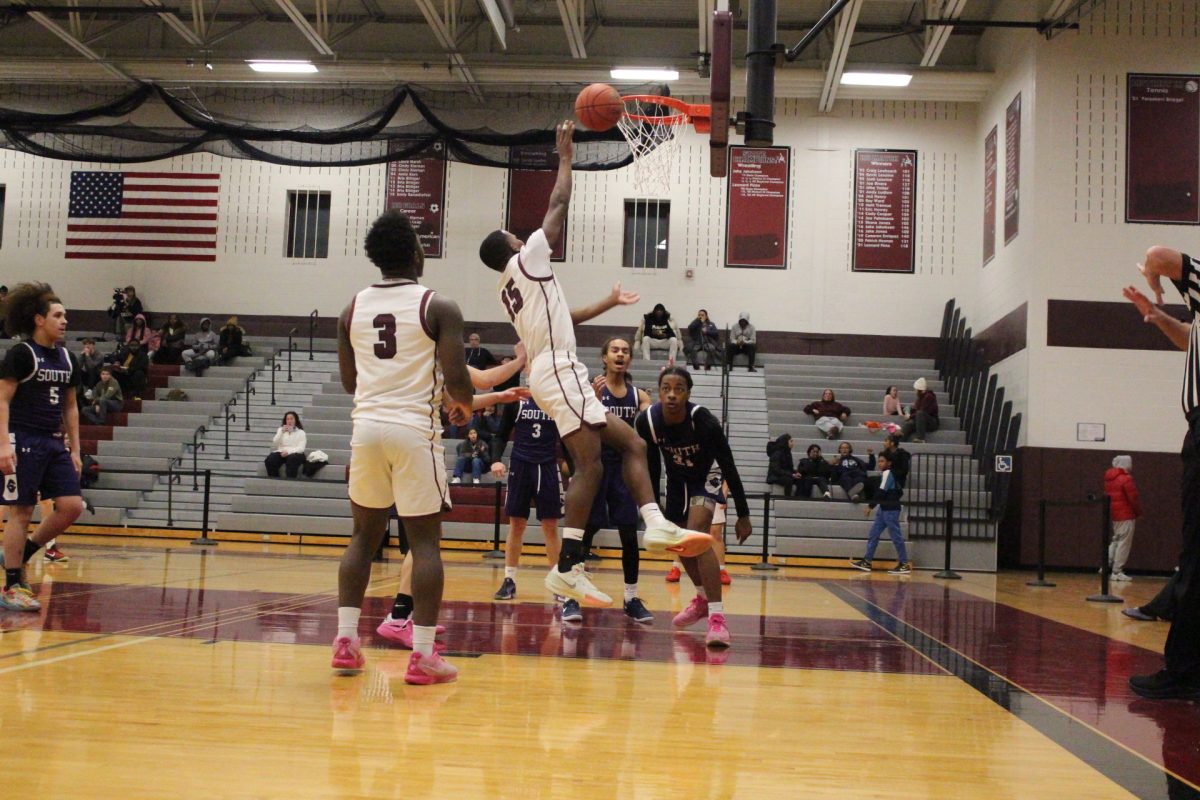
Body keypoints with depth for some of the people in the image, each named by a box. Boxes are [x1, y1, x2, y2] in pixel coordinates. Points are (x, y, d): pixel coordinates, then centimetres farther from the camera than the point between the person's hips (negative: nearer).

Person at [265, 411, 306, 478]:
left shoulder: (301, 432, 9)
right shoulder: (280, 430, 19)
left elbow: (301, 448, -3)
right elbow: (275, 444, 5)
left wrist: (288, 452, -20)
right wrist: (282, 432, -9)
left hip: (295, 454, -3)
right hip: (281, 452, 3)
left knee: (292, 459, -39)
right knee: (270, 460, -30)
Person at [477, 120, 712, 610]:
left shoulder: (511, 287, 25)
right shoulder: (526, 260, 1)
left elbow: (565, 317, 34)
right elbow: (558, 206, 1)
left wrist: (610, 304, 39)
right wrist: (565, 157, 12)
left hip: (553, 373, 10)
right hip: (560, 370, -10)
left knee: (630, 443, 8)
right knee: (590, 466, -17)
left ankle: (655, 525, -7)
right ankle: (567, 569, -22)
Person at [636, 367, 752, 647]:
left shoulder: (703, 420, -33)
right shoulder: (647, 421, -22)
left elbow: (729, 466, -23)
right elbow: (652, 466, -5)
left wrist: (743, 514, -20)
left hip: (706, 477, -5)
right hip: (676, 479, 5)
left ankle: (717, 617, -29)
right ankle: (703, 598, 42)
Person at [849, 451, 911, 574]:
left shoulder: (888, 473, -12)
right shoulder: (891, 474, 16)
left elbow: (881, 492, -19)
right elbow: (900, 491, 21)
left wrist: (871, 505, -15)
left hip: (890, 510, -10)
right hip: (884, 509, 10)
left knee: (896, 536, -6)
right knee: (873, 535, 9)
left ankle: (905, 565, -2)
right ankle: (867, 562, 10)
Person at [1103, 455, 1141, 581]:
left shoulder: (1109, 478, 10)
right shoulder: (1126, 479, -15)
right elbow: (1133, 498, -15)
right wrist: (1138, 512, 1)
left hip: (1113, 514, 8)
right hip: (1125, 515, -8)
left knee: (1115, 540, 20)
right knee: (1124, 543, -3)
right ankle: (1117, 572, -2)